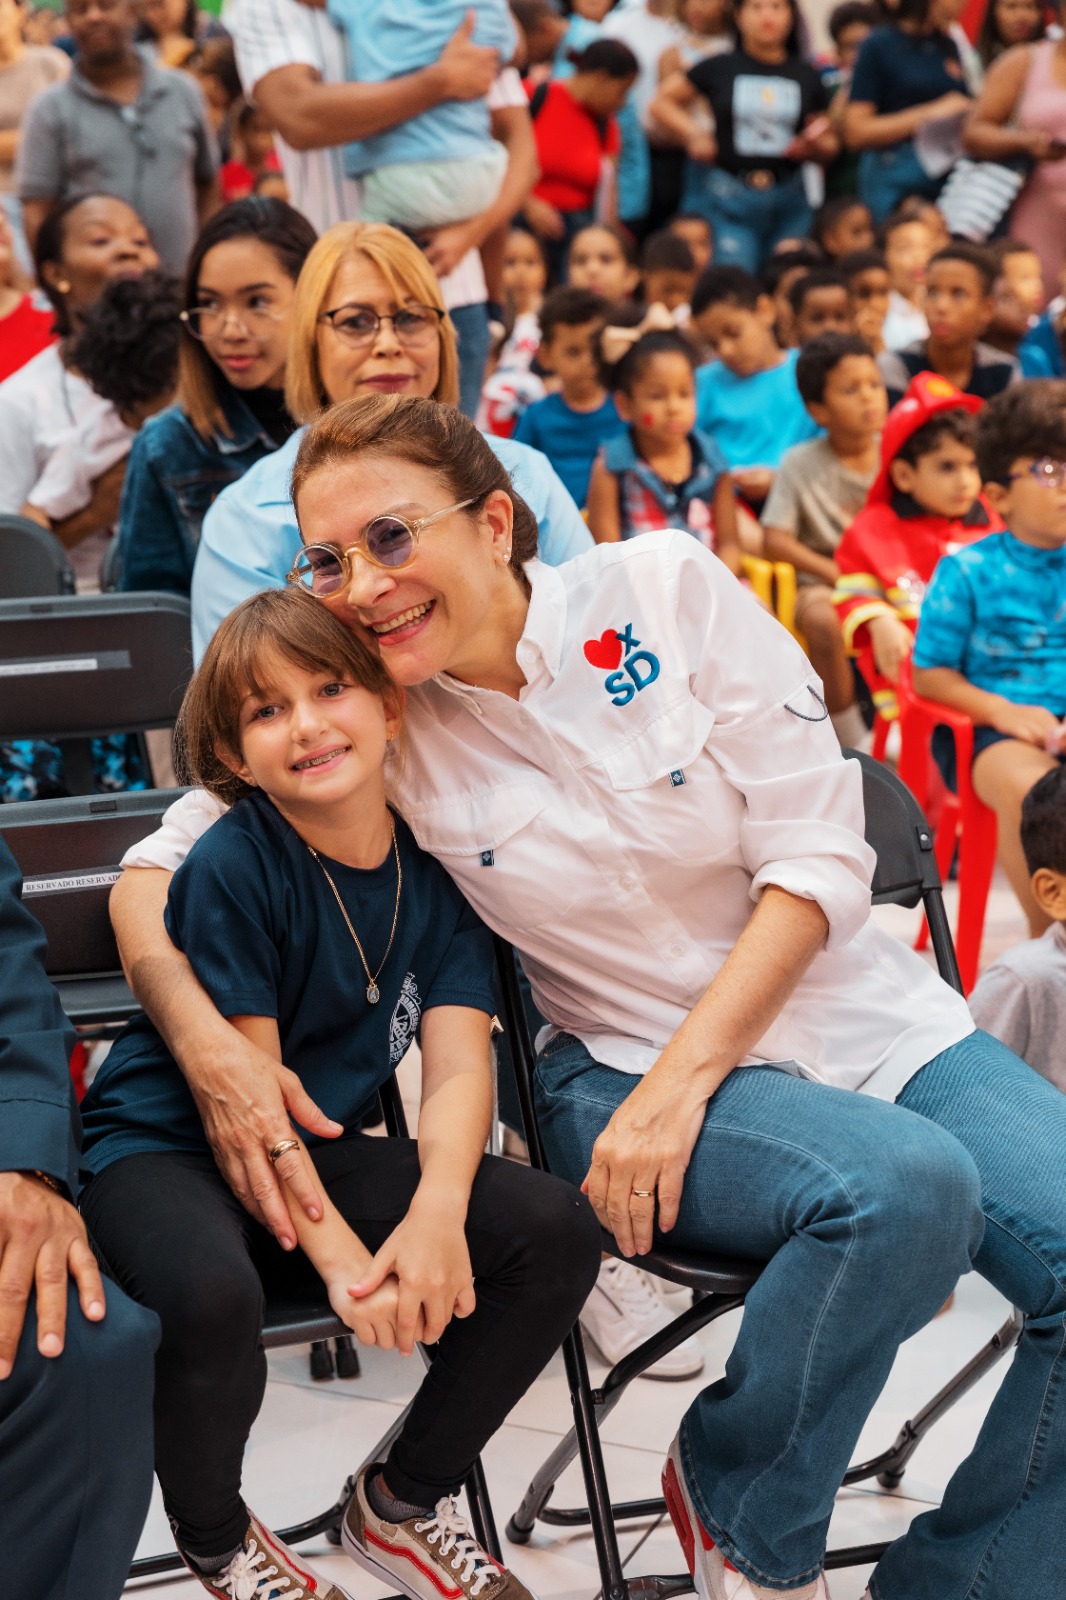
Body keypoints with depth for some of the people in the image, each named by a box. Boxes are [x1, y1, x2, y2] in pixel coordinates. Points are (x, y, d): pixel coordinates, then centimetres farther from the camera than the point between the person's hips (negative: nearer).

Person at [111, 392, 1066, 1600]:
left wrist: (679, 1084, -16)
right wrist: (207, 1045, -20)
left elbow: (817, 855, -8)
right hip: (627, 1065, -2)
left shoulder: (663, 588, -8)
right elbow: (151, 874, 1)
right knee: (905, 1186, -33)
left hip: (864, 1014, 2)